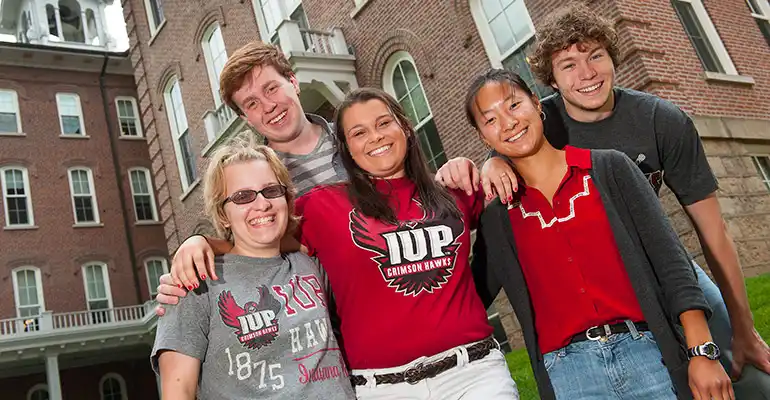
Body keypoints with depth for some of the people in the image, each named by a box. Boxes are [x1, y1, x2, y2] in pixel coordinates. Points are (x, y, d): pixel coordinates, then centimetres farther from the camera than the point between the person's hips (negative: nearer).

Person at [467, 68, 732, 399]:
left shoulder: (609, 167, 2)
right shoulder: (497, 218, 6)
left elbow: (668, 257, -1)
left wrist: (702, 352, -8)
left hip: (647, 352, 0)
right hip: (567, 372, 1)